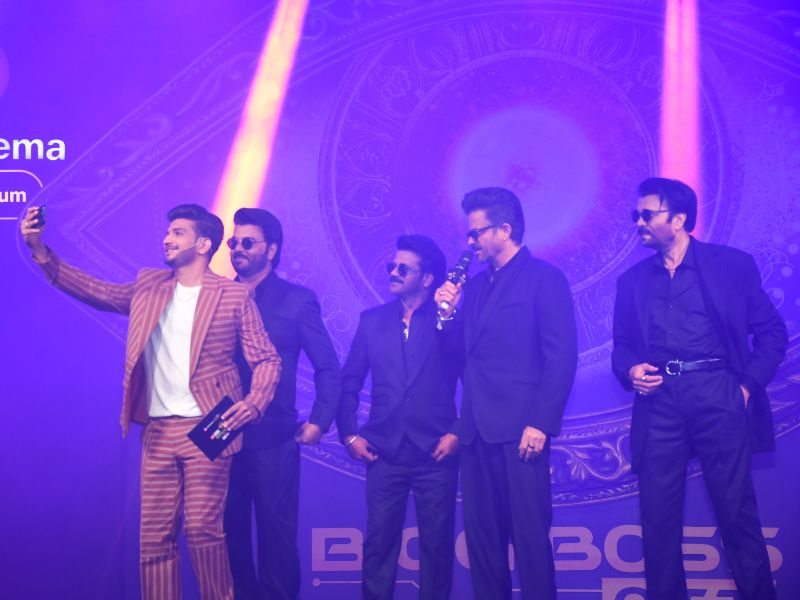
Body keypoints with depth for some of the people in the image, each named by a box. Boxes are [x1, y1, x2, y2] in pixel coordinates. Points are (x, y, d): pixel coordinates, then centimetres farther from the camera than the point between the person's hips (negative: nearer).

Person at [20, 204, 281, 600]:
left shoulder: (234, 295, 1)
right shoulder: (148, 286, 14)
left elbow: (266, 359, 0)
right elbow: (94, 291, 9)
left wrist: (253, 402, -19)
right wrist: (39, 250, -1)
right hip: (156, 431, 4)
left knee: (202, 529, -8)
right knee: (154, 537, 5)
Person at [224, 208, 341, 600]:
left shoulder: (297, 300, 1)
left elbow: (328, 368, 2)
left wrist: (318, 422, -6)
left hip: (273, 438, -3)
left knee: (276, 533, 2)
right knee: (229, 531, 8)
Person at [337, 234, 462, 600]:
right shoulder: (372, 320, 10)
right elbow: (349, 381, 11)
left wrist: (458, 433, -8)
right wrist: (349, 434, 4)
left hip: (435, 452, -2)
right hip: (384, 451, 2)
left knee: (437, 542, 3)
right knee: (378, 540, 3)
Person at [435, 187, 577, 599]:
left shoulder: (544, 278, -2)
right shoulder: (475, 284, 19)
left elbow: (562, 357, -10)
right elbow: (463, 352, 16)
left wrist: (541, 424, -16)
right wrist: (448, 313, 0)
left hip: (519, 429, -7)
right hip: (478, 429, 7)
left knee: (529, 533, -5)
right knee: (481, 533, 9)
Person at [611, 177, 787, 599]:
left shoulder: (733, 264, 7)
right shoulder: (633, 280, 17)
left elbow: (771, 332, 6)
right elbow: (622, 345, 18)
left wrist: (748, 383, -5)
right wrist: (630, 370, -4)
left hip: (717, 395, -3)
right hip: (658, 402, 3)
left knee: (737, 512, -3)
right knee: (658, 518, 2)